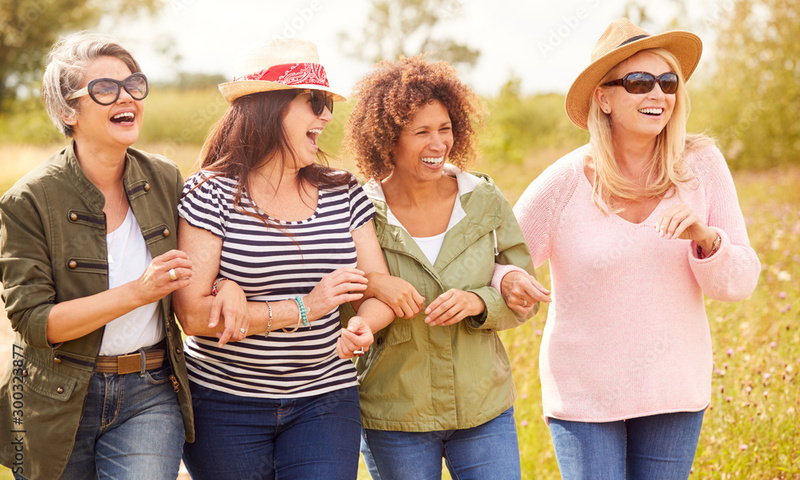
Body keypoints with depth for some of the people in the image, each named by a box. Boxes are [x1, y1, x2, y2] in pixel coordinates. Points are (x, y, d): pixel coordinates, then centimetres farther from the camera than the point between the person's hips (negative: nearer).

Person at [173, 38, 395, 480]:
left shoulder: (343, 193, 6)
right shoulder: (211, 194, -9)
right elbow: (193, 314, -17)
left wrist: (363, 326, -21)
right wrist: (303, 308, -20)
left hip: (324, 399, 3)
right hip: (224, 402, -3)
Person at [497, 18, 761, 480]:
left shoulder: (702, 165, -6)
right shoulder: (566, 182, -13)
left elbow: (740, 281, -5)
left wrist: (705, 237, -24)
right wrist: (510, 285, -26)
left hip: (674, 388, 2)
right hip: (584, 391, -2)